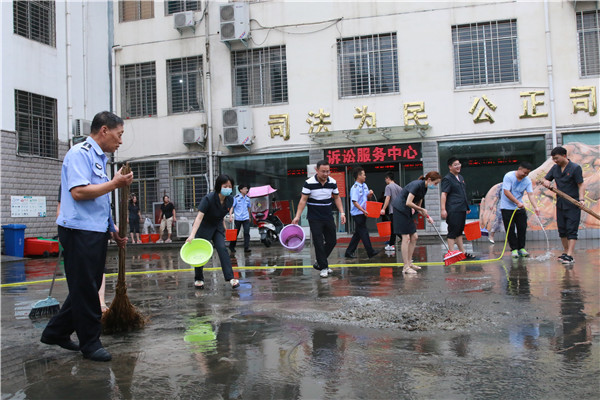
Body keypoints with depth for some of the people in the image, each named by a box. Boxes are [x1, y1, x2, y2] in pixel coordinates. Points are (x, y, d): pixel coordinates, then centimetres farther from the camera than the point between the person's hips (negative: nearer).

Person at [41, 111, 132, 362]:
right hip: (79, 231, -10)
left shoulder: (99, 158, 19)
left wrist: (113, 231, 20)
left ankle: (56, 332, 29)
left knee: (88, 289, 16)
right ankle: (90, 343, 11)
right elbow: (79, 192, -24)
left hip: (96, 233, 10)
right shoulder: (80, 153, -11)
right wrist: (115, 183, -16)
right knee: (85, 290, 0)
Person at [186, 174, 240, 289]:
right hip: (204, 227, -3)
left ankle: (230, 278, -13)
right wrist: (192, 234, -45)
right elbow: (199, 217, -37)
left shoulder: (230, 200, -13)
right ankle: (198, 279, 21)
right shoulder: (208, 199, -30)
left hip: (217, 226, 4)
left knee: (222, 248, -12)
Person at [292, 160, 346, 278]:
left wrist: (342, 212, 2)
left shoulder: (332, 182, -1)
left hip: (328, 217, 5)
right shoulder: (309, 183, -13)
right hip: (314, 219, -5)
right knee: (318, 243, -5)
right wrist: (297, 216, -18)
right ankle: (323, 268, 7)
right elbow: (303, 200, -11)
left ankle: (319, 263, 25)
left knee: (332, 241, 8)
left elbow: (336, 198, 11)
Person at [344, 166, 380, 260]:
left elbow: (368, 197, 22)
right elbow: (355, 202, -20)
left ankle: (349, 252, 17)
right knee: (364, 233, -5)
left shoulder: (364, 185, 11)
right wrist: (363, 211, -24)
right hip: (357, 213, -9)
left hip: (363, 213, 9)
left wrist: (370, 194, -1)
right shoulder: (355, 188, -14)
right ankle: (371, 252, -1)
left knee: (358, 234, 11)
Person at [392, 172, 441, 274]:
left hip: (407, 212, 9)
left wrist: (427, 216, 4)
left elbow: (417, 207, 17)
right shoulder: (417, 185, -18)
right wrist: (422, 210, -12)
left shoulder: (424, 189, 11)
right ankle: (406, 267, -5)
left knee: (414, 237, 9)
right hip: (400, 210, -9)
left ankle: (409, 263, 17)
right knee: (406, 238, -9)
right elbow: (408, 203, -24)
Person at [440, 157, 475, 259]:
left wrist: (467, 207, 26)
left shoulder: (461, 178, 18)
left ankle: (463, 252, 24)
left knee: (459, 232, 16)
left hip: (462, 209, 9)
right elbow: (444, 194, -16)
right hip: (453, 211, -9)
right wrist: (443, 209, -24)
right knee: (452, 233, -6)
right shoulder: (447, 179, -9)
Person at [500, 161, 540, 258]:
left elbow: (530, 194, -9)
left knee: (522, 228, 2)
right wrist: (517, 202, -28)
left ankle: (521, 248, 12)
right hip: (507, 207, -4)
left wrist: (535, 207, -23)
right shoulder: (509, 176, -15)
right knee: (510, 229, -5)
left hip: (520, 207, 5)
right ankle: (514, 249, 2)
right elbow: (506, 192, -21)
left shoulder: (527, 180, -2)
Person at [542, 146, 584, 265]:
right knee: (562, 230, 11)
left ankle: (570, 256, -14)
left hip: (573, 205, -6)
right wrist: (546, 182, -10)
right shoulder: (555, 168, 9)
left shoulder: (575, 168, -8)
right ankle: (566, 252, 23)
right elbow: (545, 179, 15)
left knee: (571, 230, -9)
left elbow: (580, 185, -10)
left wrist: (581, 199, -23)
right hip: (560, 204, 6)